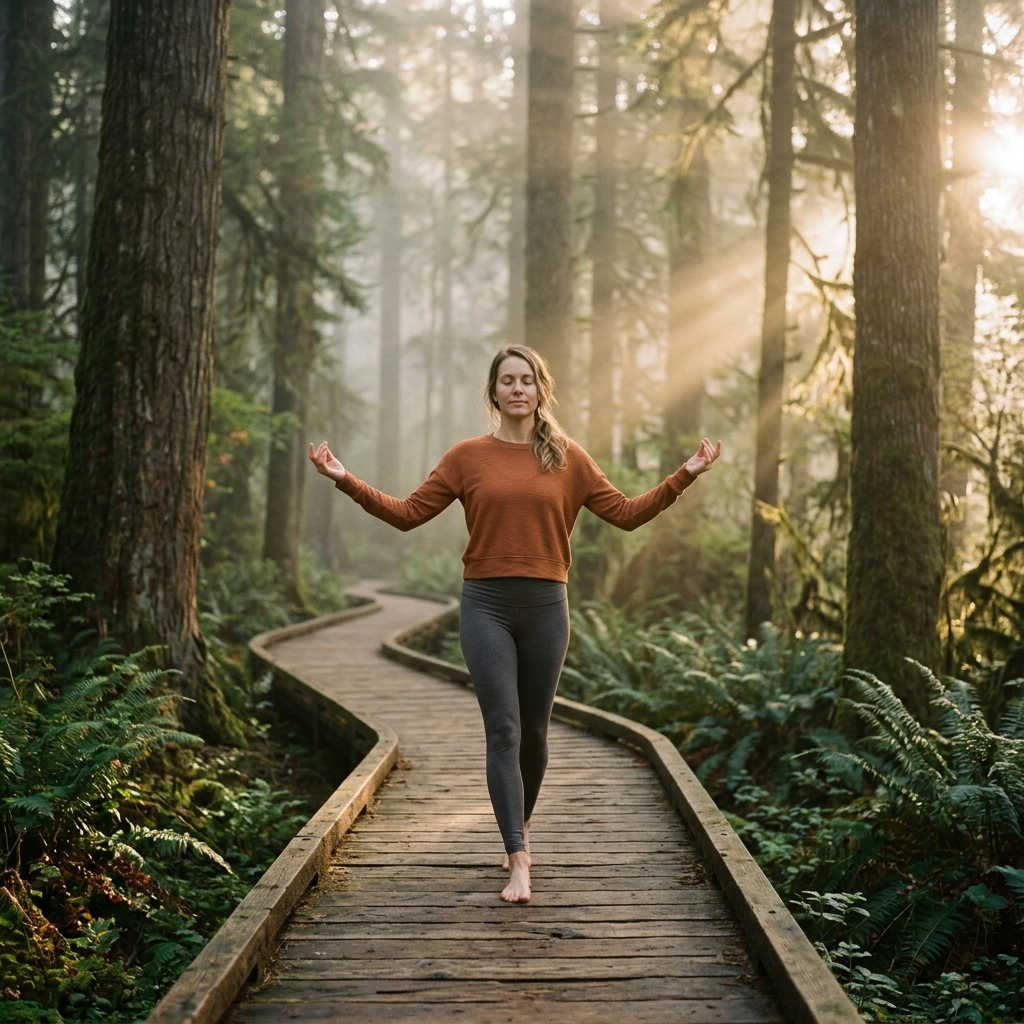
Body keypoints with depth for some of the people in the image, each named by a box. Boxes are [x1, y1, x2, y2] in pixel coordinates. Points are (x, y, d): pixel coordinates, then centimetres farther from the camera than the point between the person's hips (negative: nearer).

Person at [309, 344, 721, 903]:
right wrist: (346, 480, -6)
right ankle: (518, 863, -10)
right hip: (487, 606, -2)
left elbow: (626, 513, 5)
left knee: (534, 730, 12)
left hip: (545, 606, 2)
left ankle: (520, 828, 37)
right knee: (503, 731, -10)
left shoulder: (568, 459, 6)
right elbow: (407, 512, 2)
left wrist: (684, 476, -2)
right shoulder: (468, 457, 3)